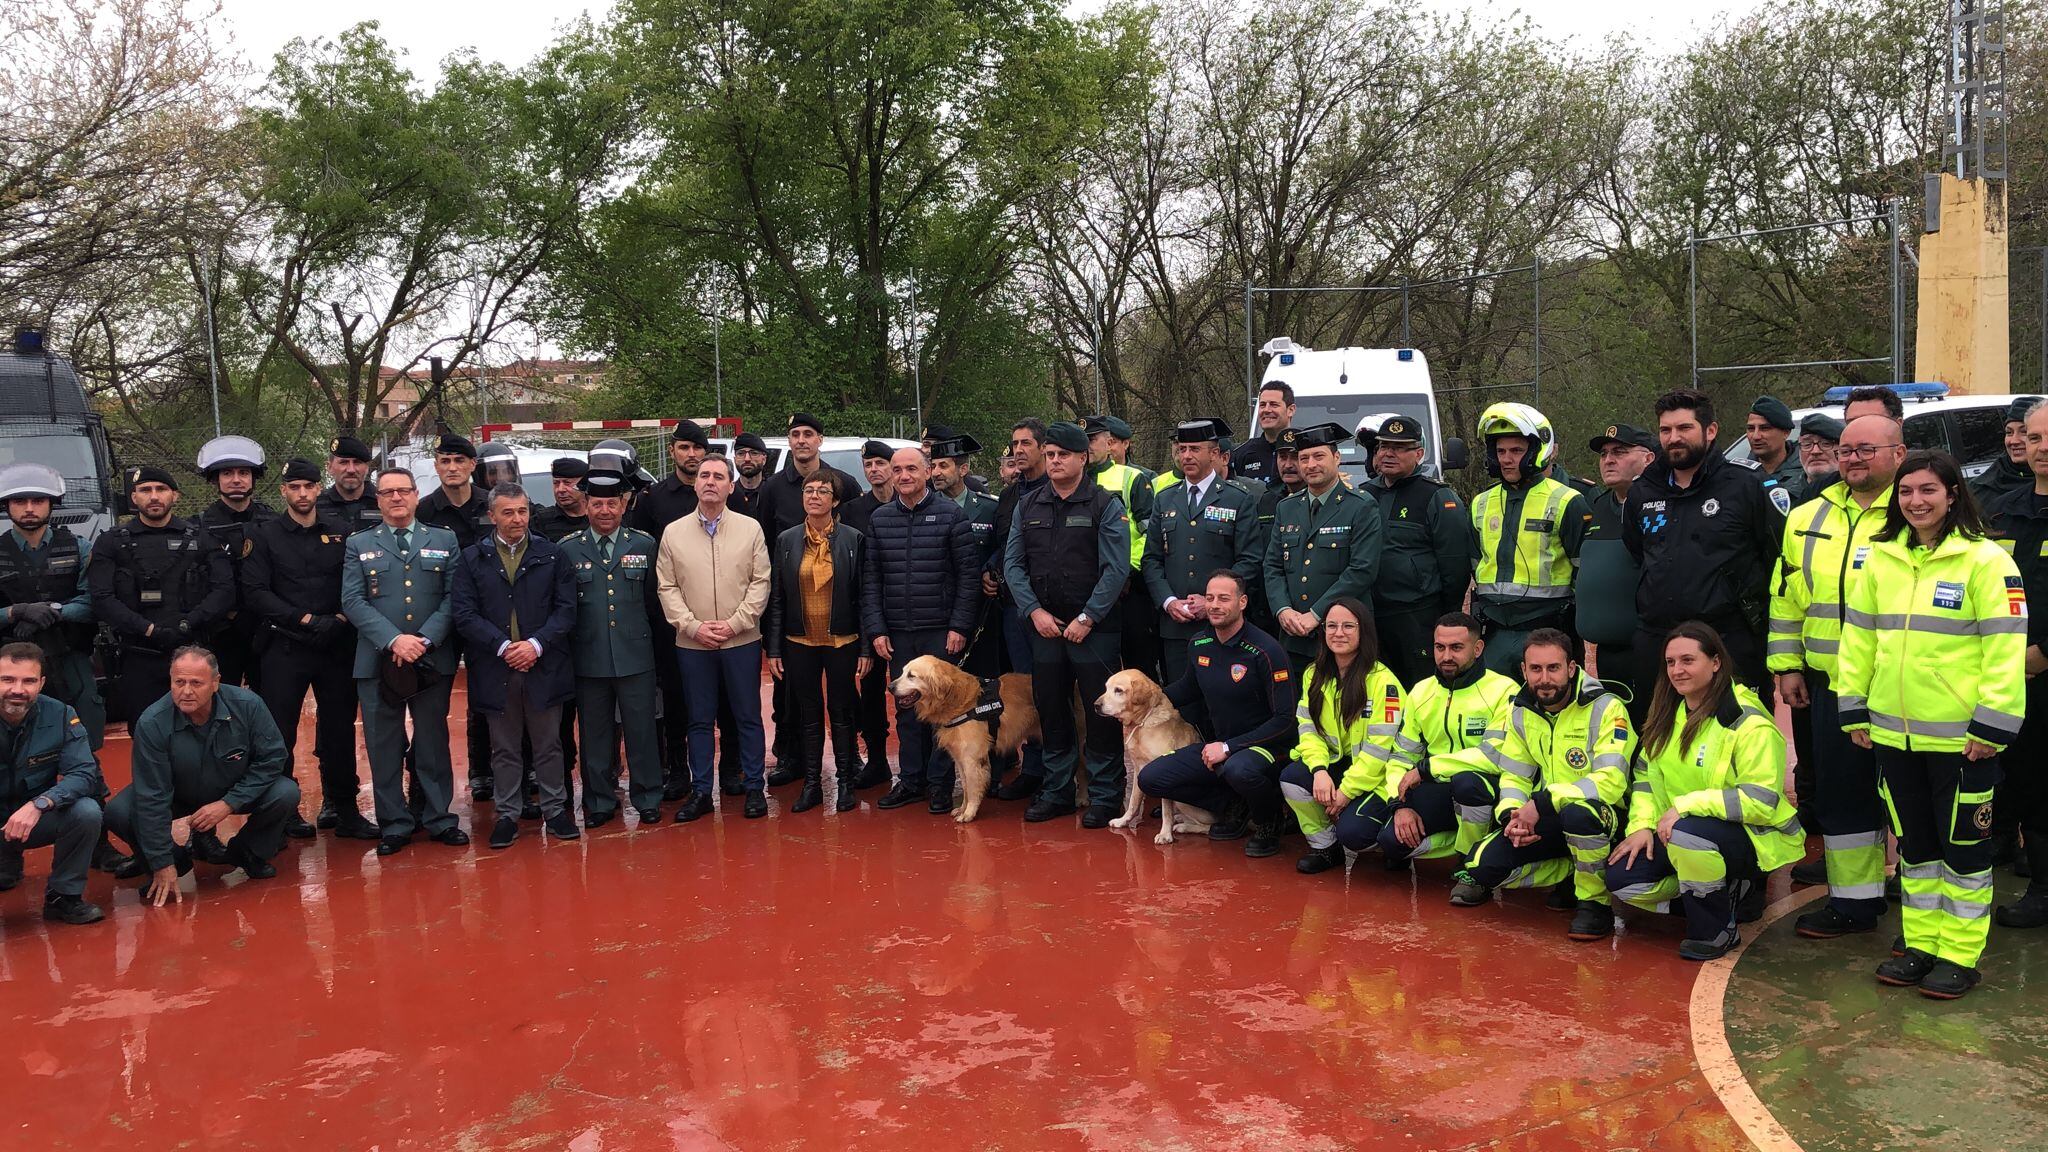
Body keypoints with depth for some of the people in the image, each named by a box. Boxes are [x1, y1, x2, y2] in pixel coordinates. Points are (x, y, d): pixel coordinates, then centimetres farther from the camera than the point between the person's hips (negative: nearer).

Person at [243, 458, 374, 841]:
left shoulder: (340, 535, 11)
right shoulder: (264, 536, 4)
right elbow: (255, 593, -5)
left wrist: (339, 620, -10)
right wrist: (307, 620, -14)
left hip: (336, 647, 2)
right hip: (283, 648, -2)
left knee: (340, 729, 5)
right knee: (279, 733, 1)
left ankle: (342, 807, 14)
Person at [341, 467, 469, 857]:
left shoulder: (444, 541, 10)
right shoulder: (359, 545, 9)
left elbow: (453, 598, 2)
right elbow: (353, 602, -1)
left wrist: (425, 639, -12)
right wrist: (394, 640, -14)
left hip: (433, 660, 0)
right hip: (377, 661, 0)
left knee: (433, 742, 7)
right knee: (384, 747, 4)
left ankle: (439, 819, 17)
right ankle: (394, 825, 14)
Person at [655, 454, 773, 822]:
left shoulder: (750, 528, 1)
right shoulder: (673, 533, 3)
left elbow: (761, 582, -2)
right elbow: (666, 588, 2)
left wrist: (734, 623, -11)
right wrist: (693, 626, -10)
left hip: (742, 640, -1)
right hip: (692, 643, 1)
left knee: (748, 716, 6)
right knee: (699, 719, 9)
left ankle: (754, 787, 16)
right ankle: (700, 791, 17)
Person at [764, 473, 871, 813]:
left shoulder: (854, 539, -4)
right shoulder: (786, 541, 2)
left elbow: (863, 595, -3)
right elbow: (775, 598, 3)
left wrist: (866, 648, -6)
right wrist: (772, 649, -1)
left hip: (842, 642, -2)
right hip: (800, 643, 2)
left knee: (841, 712, 8)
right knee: (808, 714, 10)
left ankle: (846, 782, 19)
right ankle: (811, 784, 19)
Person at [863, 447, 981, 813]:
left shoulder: (951, 515, -3)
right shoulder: (879, 519, 7)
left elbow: (968, 575, -5)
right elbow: (870, 579, 7)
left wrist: (959, 626, -10)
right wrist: (876, 629, -1)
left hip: (942, 631, -3)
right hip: (897, 633, 3)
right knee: (906, 707, 9)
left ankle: (939, 783, 12)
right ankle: (910, 779, 19)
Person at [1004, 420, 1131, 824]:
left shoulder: (1106, 505, -4)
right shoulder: (1028, 505, 9)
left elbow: (1116, 569, -10)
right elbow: (1013, 564, 8)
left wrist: (1087, 618, -14)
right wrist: (1035, 611, -4)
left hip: (1095, 628, -4)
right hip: (1044, 625, 5)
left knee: (1102, 712, -1)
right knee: (1051, 711, 11)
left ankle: (1104, 796, 10)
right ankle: (1056, 792, 23)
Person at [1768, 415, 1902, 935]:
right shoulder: (1810, 519, 11)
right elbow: (1785, 596, 14)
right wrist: (1787, 666, 9)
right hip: (1830, 682, 5)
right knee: (1839, 789, 9)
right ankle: (1853, 896, 21)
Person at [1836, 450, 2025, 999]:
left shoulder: (1985, 560, -9)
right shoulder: (1881, 559, 7)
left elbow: (2005, 649, -12)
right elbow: (1858, 636, 11)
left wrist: (1991, 727, -15)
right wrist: (1854, 710, 8)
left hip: (1960, 738, -5)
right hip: (1893, 733, 5)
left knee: (1963, 846, 5)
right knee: (1914, 844, 15)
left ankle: (1959, 955, 16)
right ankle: (1920, 945, 26)